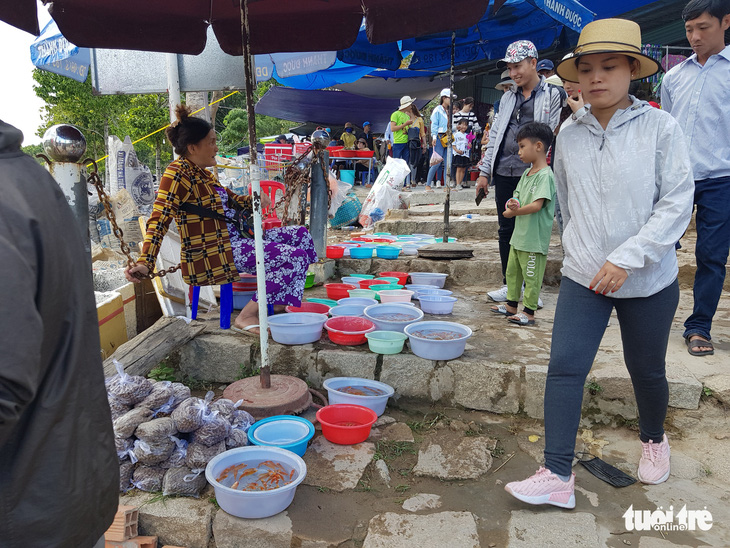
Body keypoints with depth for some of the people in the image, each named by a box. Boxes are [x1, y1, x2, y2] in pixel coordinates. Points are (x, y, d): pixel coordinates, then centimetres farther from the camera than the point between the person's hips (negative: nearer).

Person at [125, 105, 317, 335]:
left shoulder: (201, 172, 15)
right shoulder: (178, 174, -13)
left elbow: (228, 199, 30)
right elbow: (159, 220, -21)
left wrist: (254, 200, 14)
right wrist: (145, 264, -30)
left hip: (234, 239, 10)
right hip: (212, 256, -10)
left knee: (301, 235, 11)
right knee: (295, 256, -20)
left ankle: (278, 303, 15)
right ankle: (247, 317, -13)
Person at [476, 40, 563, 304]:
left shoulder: (552, 94, 3)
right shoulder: (508, 97, 16)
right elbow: (496, 134, 15)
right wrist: (484, 171, 11)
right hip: (504, 172, 5)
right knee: (506, 229, 7)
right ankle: (510, 284, 18)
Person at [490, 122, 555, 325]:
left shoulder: (545, 175, -16)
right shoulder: (527, 173, 13)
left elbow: (536, 205, -25)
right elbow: (517, 196, 15)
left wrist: (514, 212, -14)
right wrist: (513, 203, -8)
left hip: (534, 238, -10)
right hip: (519, 233, 10)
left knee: (531, 275, 1)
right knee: (512, 271, 18)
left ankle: (529, 312, 10)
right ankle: (511, 305, 31)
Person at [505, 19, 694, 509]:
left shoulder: (660, 127, -9)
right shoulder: (569, 135, 1)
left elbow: (678, 203, -12)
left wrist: (627, 258, -20)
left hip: (649, 280, -2)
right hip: (583, 277, 2)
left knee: (646, 370, 15)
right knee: (565, 367, -7)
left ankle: (654, 438, 45)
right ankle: (557, 476, 1)